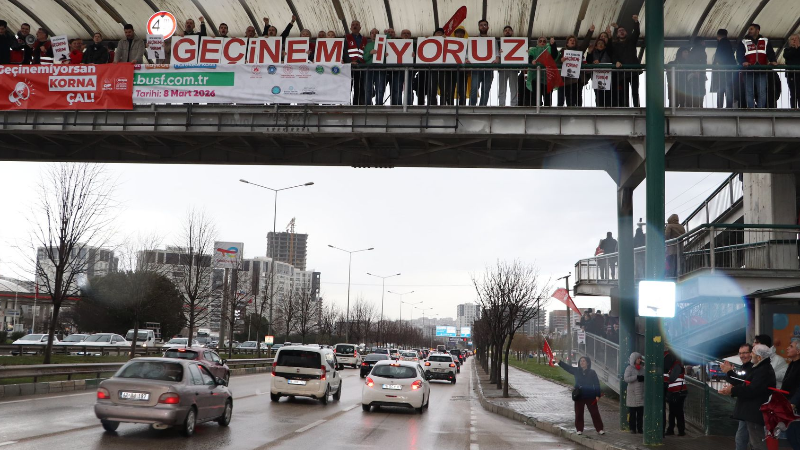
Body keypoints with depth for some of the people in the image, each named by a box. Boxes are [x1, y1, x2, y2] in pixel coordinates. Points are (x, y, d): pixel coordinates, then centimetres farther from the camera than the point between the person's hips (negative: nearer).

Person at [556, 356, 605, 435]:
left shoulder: (592, 373, -4)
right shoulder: (576, 371, 3)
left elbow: (597, 384, -2)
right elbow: (567, 367, -5)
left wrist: (598, 395, -8)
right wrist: (559, 361, -18)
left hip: (590, 396, -3)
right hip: (579, 396, 3)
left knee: (595, 413, 1)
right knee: (578, 414, 6)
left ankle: (599, 429, 8)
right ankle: (579, 429, 16)